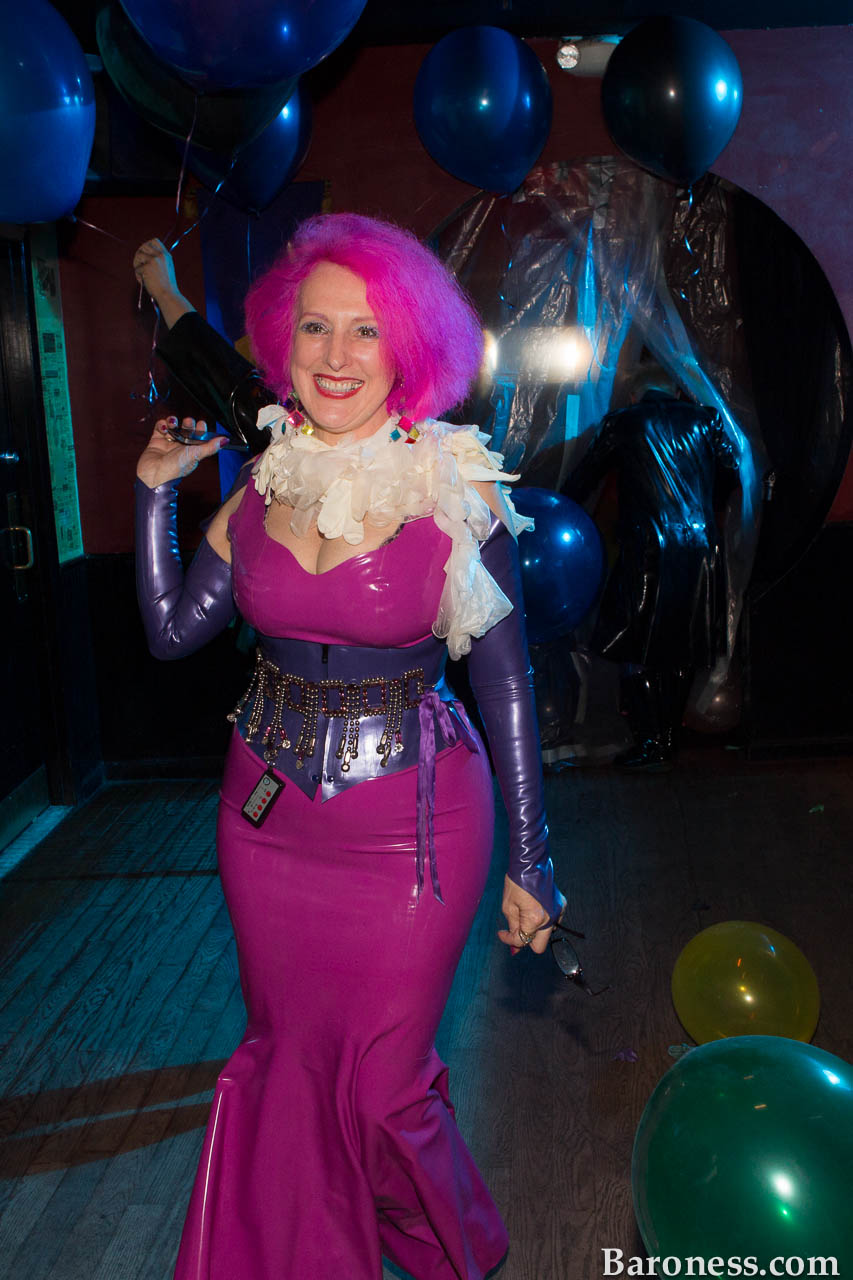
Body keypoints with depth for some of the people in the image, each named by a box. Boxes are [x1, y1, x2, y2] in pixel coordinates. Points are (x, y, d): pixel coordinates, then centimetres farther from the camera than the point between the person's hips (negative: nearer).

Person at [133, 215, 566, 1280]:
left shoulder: (456, 488, -12)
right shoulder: (265, 484, 0)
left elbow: (504, 685, -8)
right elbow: (172, 630, 3)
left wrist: (528, 861, -5)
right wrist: (154, 486, 3)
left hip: (412, 820, -4)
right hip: (267, 811, 4)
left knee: (383, 1083, 6)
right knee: (286, 1057, 18)